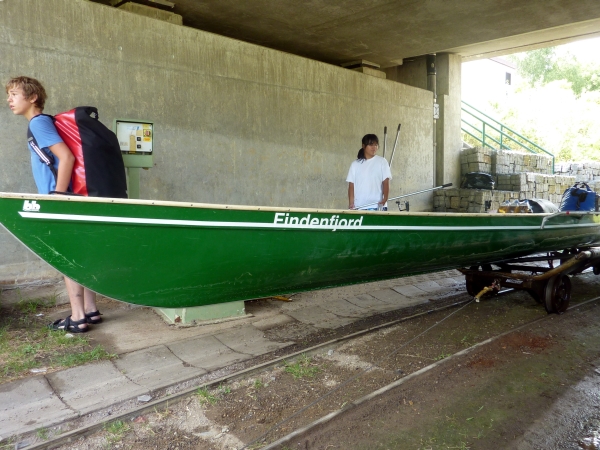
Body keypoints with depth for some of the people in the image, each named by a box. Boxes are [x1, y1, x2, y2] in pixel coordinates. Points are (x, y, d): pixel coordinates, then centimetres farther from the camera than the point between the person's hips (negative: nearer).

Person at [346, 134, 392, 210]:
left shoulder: (382, 162, 4)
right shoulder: (355, 164, 9)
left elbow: (386, 182, 0)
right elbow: (351, 185, 7)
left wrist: (385, 198, -15)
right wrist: (351, 203, -3)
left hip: (377, 206, -2)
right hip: (359, 206, 2)